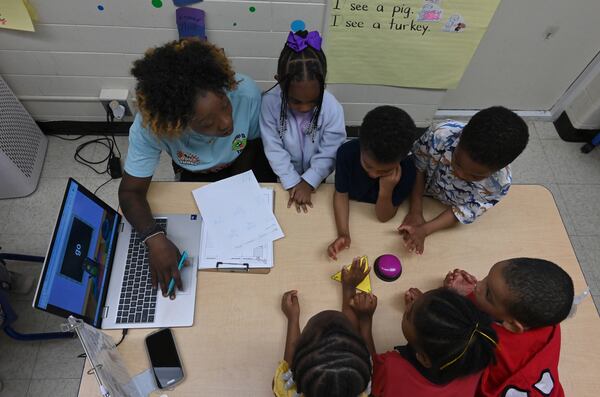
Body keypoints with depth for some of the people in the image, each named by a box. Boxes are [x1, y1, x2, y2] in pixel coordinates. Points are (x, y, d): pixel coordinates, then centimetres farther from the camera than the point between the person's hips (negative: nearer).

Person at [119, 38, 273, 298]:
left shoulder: (246, 92, -39)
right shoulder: (150, 126, -40)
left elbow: (252, 142, -16)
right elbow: (130, 191, -29)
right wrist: (155, 240, -46)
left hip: (241, 165, 1)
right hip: (195, 175, 0)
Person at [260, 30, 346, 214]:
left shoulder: (333, 108, -26)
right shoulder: (269, 102, -26)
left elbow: (329, 154, -20)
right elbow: (274, 149, -20)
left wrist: (308, 182, -25)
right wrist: (292, 183, -22)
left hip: (315, 179, 1)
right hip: (282, 178, 0)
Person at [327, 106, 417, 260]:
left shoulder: (407, 169, -28)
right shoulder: (347, 152, -27)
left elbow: (383, 217, -18)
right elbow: (341, 194, -14)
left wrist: (386, 191, -38)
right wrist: (343, 233, -28)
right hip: (349, 212, -1)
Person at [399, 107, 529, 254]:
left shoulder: (499, 183, -34)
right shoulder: (440, 136, -38)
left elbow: (464, 211, -21)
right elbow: (418, 168, -20)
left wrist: (424, 230, -32)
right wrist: (415, 212, -23)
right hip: (422, 195, 0)